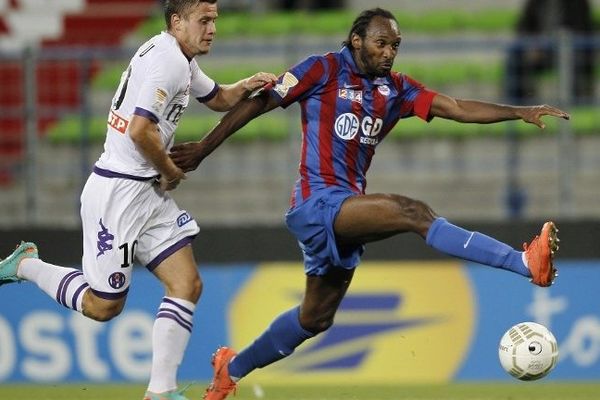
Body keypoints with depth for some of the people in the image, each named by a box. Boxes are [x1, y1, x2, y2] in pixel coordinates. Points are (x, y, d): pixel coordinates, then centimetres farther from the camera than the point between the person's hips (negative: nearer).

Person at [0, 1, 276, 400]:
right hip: (118, 192, -10)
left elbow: (217, 97, 31)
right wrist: (170, 171, -10)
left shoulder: (180, 60, 14)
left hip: (150, 195, 10)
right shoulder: (167, 61, -18)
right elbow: (141, 131, -27)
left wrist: (247, 86, 10)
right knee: (103, 305, 0)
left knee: (187, 285, -1)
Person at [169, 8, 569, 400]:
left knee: (315, 318, 18)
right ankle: (526, 263, -43)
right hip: (318, 201, -8)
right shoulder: (323, 70, -4)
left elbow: (458, 108, 2)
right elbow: (259, 103, 0)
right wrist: (204, 148, 2)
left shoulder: (395, 88, 11)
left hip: (346, 211, 8)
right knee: (414, 213, -27)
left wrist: (520, 112, -11)